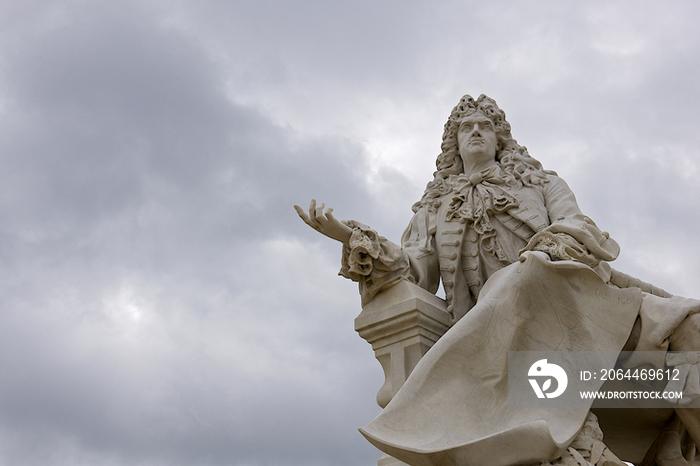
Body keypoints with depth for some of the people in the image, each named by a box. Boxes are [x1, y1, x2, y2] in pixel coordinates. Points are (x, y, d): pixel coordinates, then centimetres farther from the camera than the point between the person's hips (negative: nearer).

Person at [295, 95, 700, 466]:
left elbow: (579, 231, 5)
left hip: (559, 302, 2)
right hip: (489, 325, -1)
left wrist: (543, 257, -21)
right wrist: (350, 237, -5)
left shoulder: (543, 183, 26)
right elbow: (414, 277, 11)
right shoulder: (434, 209, 27)